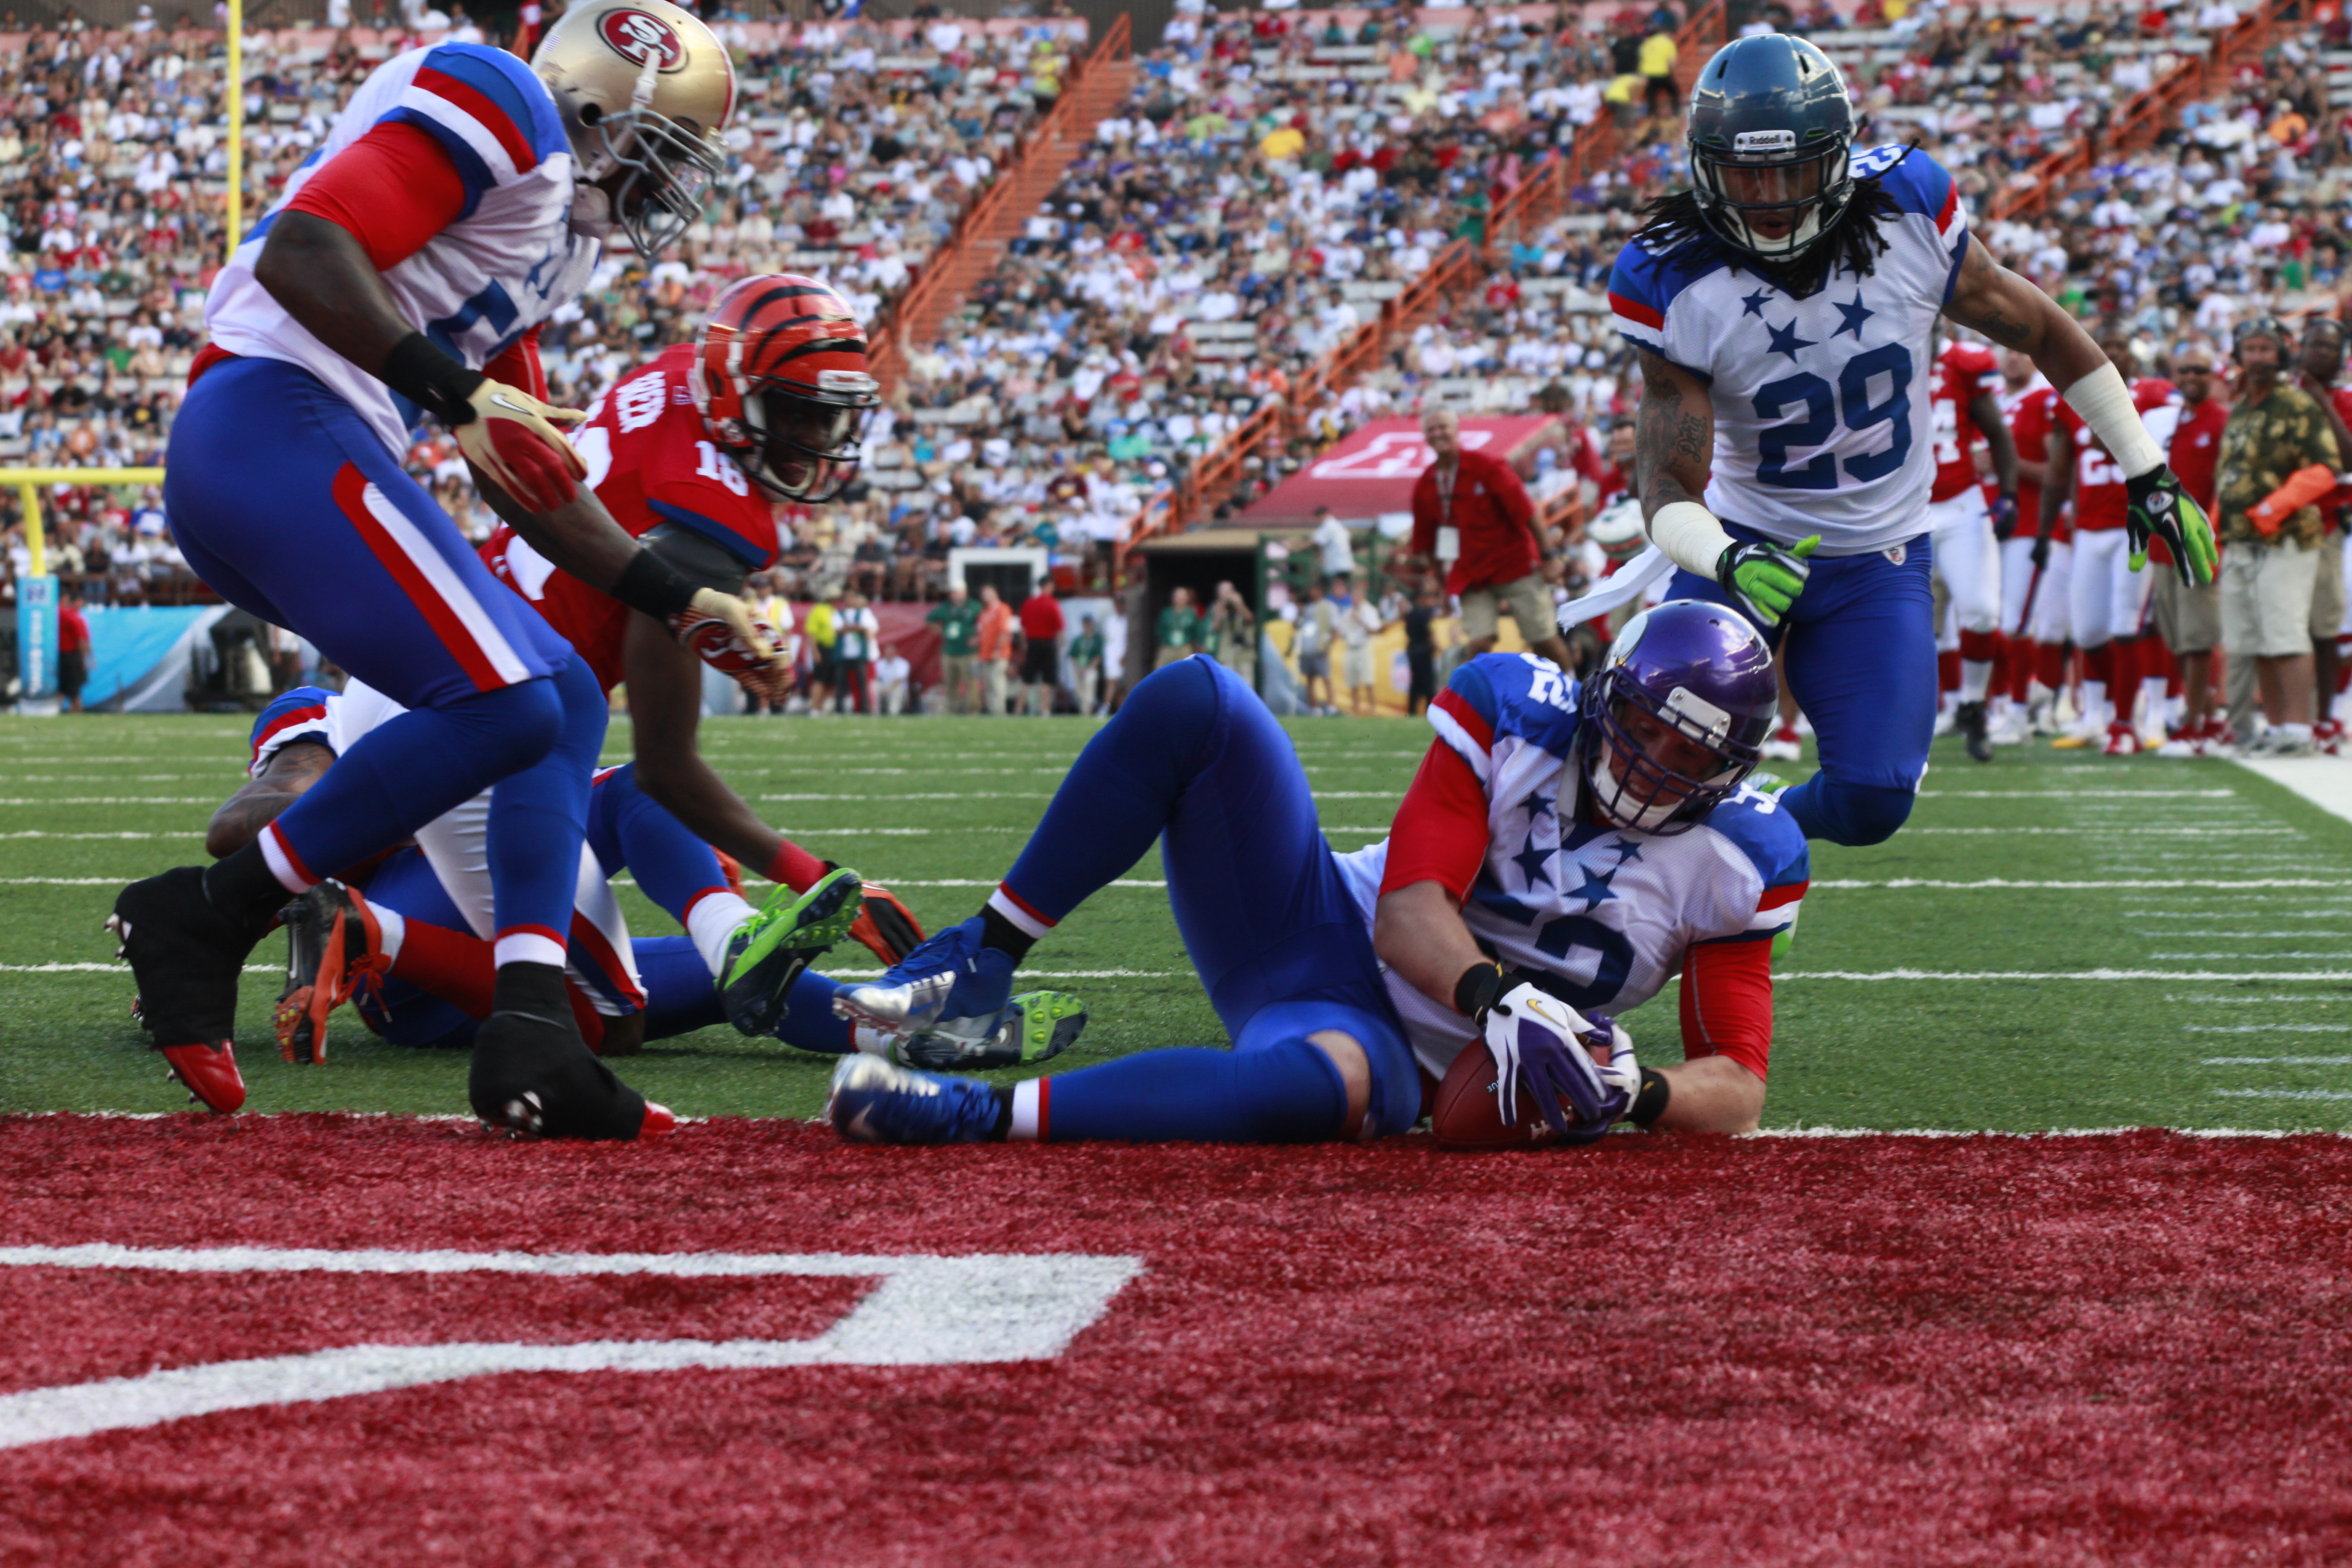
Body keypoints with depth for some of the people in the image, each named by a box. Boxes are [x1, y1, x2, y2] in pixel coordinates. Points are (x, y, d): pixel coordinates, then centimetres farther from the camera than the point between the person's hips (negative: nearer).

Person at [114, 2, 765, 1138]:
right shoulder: (503, 108, -3)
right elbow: (304, 253, -17)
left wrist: (678, 601, 30)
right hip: (275, 423, -11)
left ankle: (530, 1035, -2)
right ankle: (207, 914, -7)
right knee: (502, 707, -17)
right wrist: (456, 391, -22)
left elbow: (524, 474, 31)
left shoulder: (555, 232, 27)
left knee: (567, 704, 11)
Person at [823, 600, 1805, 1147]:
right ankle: (982, 964, -16)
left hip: (1396, 1048, -3)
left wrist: (1635, 1094, -26)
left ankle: (976, 1118, -43)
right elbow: (1409, 911, -13)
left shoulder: (1736, 859, -5)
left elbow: (1737, 1092, -3)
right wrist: (1499, 1001, -32)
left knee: (1321, 1083, -45)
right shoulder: (1514, 713, -5)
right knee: (1192, 700, -22)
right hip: (1319, 929, 3)